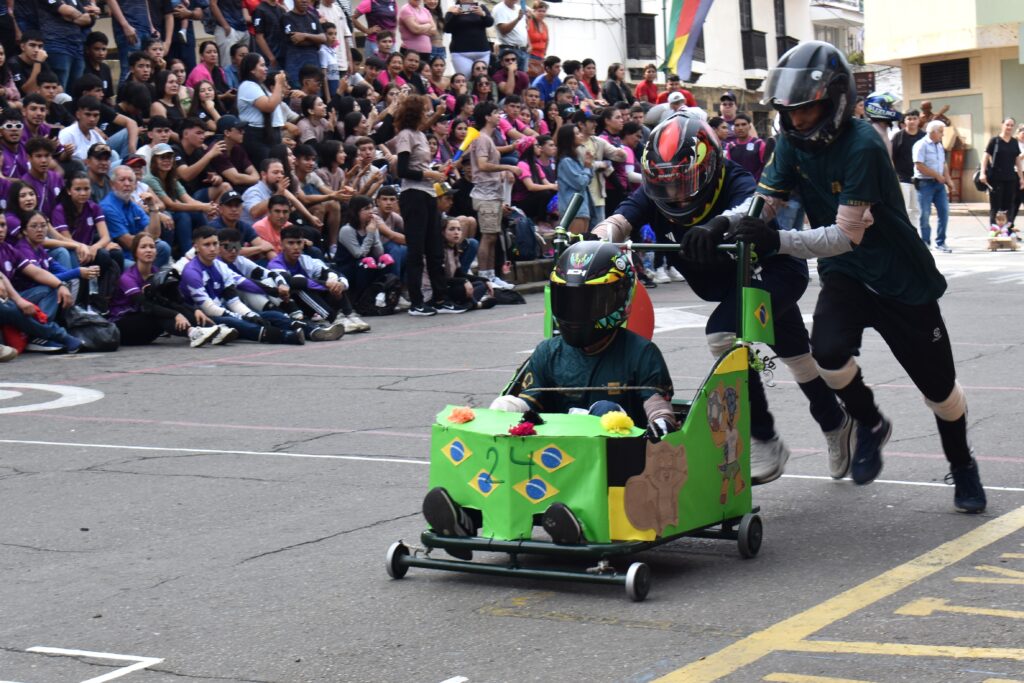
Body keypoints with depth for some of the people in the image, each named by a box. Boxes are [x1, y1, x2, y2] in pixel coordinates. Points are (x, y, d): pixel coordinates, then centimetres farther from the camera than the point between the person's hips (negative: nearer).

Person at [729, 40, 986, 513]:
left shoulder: (861, 147, -27)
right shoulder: (793, 142, -6)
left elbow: (846, 235, -31)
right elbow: (765, 200, -6)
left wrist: (777, 241, -41)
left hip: (901, 279, -4)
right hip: (843, 275, 4)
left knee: (939, 387, 6)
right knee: (829, 351, -25)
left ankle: (962, 466, 36)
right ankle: (870, 425, 6)